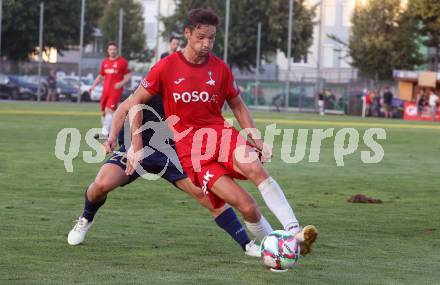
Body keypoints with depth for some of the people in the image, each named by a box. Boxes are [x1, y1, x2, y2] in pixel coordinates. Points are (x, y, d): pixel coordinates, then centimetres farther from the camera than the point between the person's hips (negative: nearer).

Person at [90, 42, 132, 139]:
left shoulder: (122, 62, -3)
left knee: (109, 110, -19)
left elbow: (128, 75, -2)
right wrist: (93, 86, 9)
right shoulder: (105, 62, 13)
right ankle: (106, 131, 25)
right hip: (105, 90, 6)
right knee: (103, 111, 10)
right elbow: (100, 76, 22)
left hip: (115, 90, -6)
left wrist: (122, 83, -19)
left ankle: (105, 133, -23)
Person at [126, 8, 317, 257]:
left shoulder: (221, 68, 4)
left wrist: (257, 140, 4)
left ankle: (294, 231, -38)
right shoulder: (167, 67, -4)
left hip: (220, 133, 2)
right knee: (246, 205, -20)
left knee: (255, 167, -33)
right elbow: (136, 101, 4)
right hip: (190, 150, -2)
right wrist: (136, 145, -3)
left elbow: (238, 106, 17)